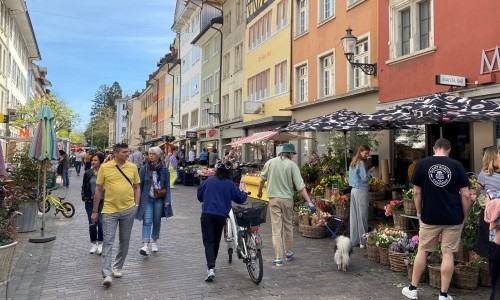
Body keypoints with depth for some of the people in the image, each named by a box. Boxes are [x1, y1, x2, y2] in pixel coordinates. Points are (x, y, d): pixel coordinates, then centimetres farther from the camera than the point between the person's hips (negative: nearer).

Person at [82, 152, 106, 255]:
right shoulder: (88, 173, 6)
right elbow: (84, 187, 13)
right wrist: (84, 197, 3)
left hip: (102, 201, -3)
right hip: (90, 202, 3)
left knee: (101, 223, -5)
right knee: (92, 224, 10)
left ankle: (100, 244, 11)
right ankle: (94, 244, 23)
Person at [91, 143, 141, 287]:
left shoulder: (133, 167, 1)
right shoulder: (105, 167, -4)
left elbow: (137, 187, 11)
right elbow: (98, 189, 2)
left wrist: (136, 205, 2)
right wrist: (95, 211, 4)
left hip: (128, 210, 2)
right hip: (109, 210, -2)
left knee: (124, 241, 12)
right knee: (108, 241, -3)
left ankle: (117, 268, 29)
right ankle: (106, 274, -1)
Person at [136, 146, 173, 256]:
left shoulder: (164, 170, -2)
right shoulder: (144, 168, -3)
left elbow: (167, 186, 1)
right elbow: (139, 184, 1)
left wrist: (167, 200, -4)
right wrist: (138, 199, -2)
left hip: (159, 199, 1)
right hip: (147, 199, -1)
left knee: (157, 221, 11)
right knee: (147, 221, -10)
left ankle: (155, 242, 28)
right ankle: (145, 245, -15)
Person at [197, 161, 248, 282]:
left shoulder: (209, 180, 3)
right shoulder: (230, 184, -1)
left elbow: (199, 194, 11)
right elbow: (240, 198, 3)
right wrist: (245, 194, 25)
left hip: (207, 214, -1)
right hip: (221, 215, 1)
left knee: (208, 241, -2)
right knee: (216, 240, 18)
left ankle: (211, 269, -18)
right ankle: (211, 265, 32)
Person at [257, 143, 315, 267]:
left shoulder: (270, 162, -1)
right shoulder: (292, 165, -7)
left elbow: (263, 178, 11)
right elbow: (300, 186, -12)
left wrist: (259, 191, 30)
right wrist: (309, 202, -11)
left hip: (274, 198, 0)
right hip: (287, 199, 0)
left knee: (276, 229, 2)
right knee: (288, 226, 17)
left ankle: (278, 258, 2)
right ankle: (289, 253, 31)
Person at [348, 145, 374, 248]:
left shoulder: (353, 163, 15)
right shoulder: (361, 163, -12)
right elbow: (364, 178, -14)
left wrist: (368, 173, 19)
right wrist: (370, 171, 1)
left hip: (353, 189, 9)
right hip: (361, 191, -9)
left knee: (354, 216, 10)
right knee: (362, 216, -2)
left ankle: (354, 240, 17)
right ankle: (363, 241, 4)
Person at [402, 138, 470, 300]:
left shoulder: (422, 163, -3)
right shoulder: (457, 165, -3)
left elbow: (417, 192, -1)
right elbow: (466, 195, -4)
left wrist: (419, 213, 10)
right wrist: (464, 216, 8)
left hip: (429, 217, 0)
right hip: (453, 218, 0)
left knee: (422, 251, 11)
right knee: (448, 253, 7)